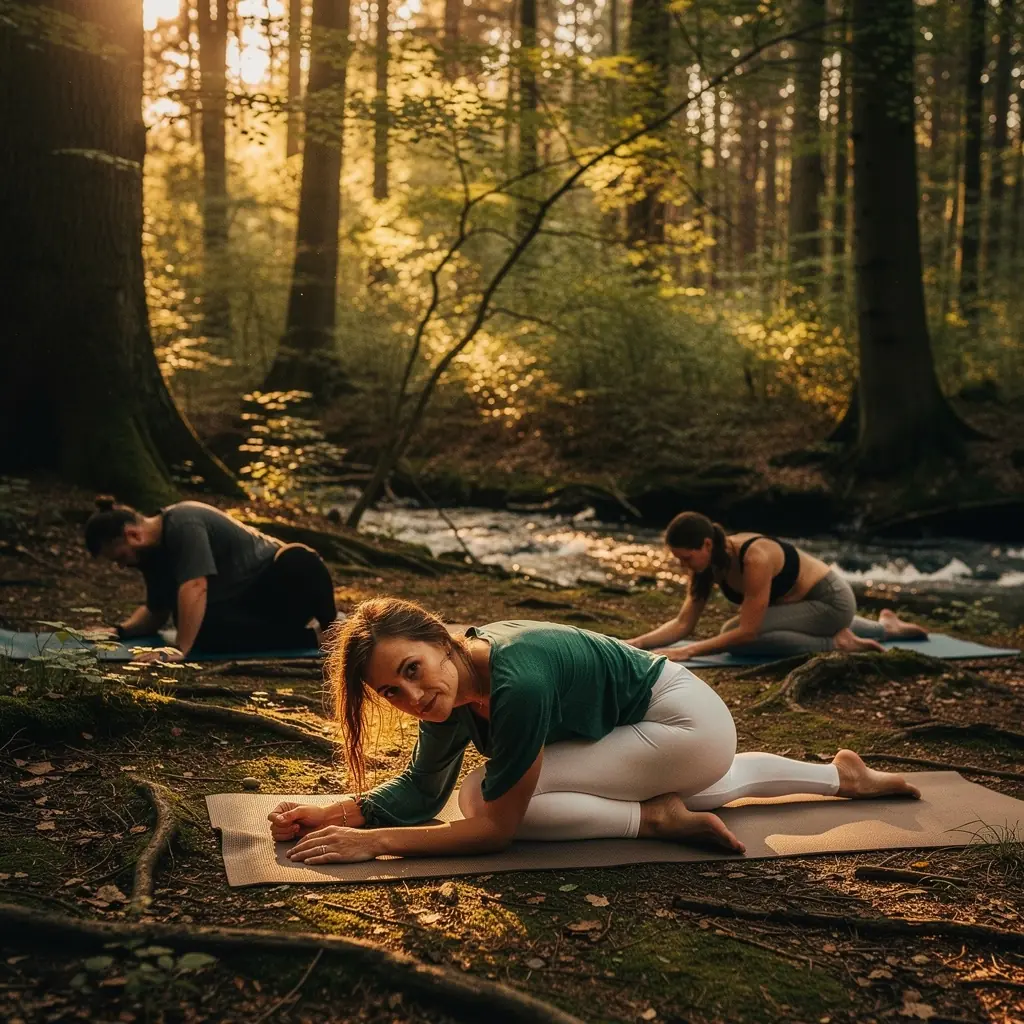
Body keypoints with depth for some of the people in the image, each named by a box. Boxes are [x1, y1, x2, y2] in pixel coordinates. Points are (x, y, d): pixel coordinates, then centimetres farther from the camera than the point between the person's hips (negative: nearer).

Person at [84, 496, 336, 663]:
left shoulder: (183, 523, -19)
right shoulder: (152, 555, 11)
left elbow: (195, 586, -32)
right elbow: (156, 613, 24)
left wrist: (180, 650, -38)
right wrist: (120, 631, 6)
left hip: (285, 574, -10)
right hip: (253, 604, 10)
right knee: (206, 628, -20)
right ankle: (310, 635, -13)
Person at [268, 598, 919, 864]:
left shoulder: (517, 683, -36)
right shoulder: (454, 683, -12)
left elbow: (496, 828, -30)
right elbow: (421, 791, -2)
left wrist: (371, 842, -31)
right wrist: (332, 815, -16)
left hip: (691, 722, -8)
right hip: (647, 731, 8)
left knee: (485, 795, -19)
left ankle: (656, 818, -9)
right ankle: (840, 775, 49)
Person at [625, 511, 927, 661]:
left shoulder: (755, 558, -34)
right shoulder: (709, 563, -10)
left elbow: (747, 632, -34)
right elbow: (683, 624, -9)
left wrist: (687, 652, -38)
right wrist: (637, 643, -24)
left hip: (831, 601, -8)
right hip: (807, 601, 9)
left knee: (734, 634, -22)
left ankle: (835, 642, -9)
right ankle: (884, 627, 44)